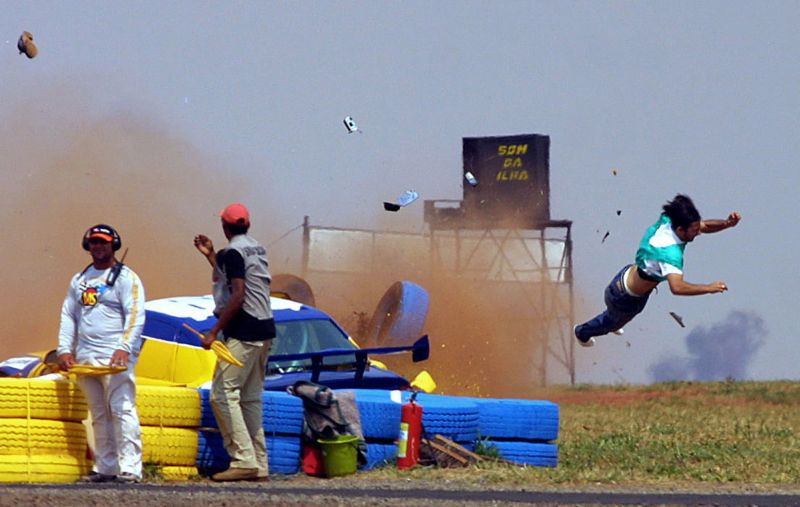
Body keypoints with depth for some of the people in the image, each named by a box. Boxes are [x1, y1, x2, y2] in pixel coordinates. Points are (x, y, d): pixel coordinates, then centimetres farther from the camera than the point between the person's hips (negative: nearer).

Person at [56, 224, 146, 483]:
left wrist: (124, 348, -22)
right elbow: (68, 316, 18)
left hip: (115, 357, -7)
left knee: (122, 410, -13)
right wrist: (64, 349, 5)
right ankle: (105, 468, 11)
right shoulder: (79, 279, 19)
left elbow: (135, 316, -10)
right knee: (99, 415, 8)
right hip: (85, 358, 7)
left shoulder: (126, 277, 0)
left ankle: (129, 468, -17)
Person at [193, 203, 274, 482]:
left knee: (223, 393, -10)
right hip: (265, 329, 9)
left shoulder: (233, 252, -11)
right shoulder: (257, 249, 16)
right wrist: (211, 256, 33)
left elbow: (238, 295, -19)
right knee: (251, 398, 11)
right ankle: (259, 465, 8)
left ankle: (244, 460, -18)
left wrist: (215, 331, -18)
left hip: (243, 332, -9)